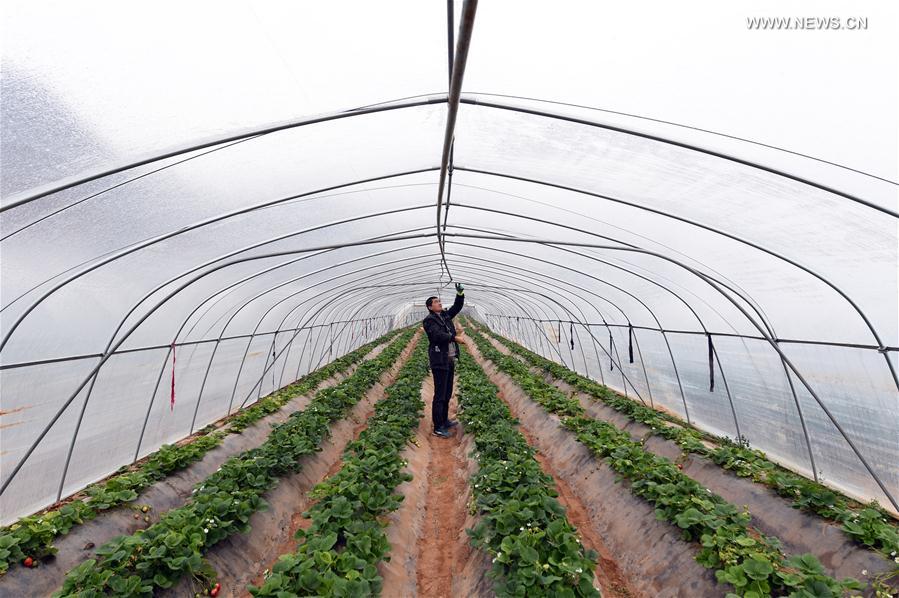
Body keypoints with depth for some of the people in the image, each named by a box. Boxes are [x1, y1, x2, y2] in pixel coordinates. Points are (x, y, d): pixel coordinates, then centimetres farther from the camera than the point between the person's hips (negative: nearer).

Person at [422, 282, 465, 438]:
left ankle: (444, 420, 31)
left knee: (448, 393, 17)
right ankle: (438, 428, 7)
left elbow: (457, 307, 10)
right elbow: (438, 335, -25)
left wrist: (460, 293, -4)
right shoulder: (429, 320, -9)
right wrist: (455, 337, -30)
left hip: (450, 359, 8)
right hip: (440, 361, -8)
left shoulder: (445, 315, 13)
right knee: (440, 395, -3)